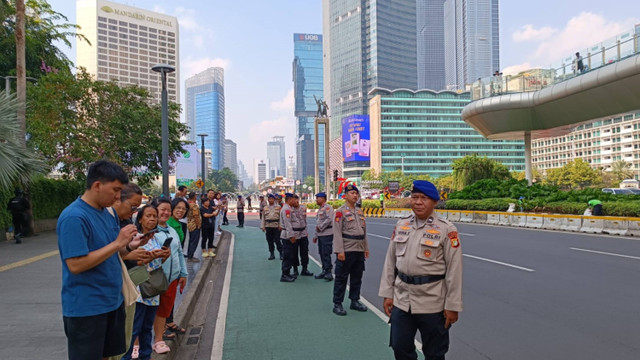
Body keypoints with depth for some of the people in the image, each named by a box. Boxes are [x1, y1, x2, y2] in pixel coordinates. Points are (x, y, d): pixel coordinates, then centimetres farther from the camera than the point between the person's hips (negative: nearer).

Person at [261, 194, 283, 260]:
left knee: (277, 240, -4)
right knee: (270, 241, 7)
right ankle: (272, 254, 17)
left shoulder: (278, 207, 2)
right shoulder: (265, 208, 10)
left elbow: (281, 217, 0)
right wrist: (262, 226, 3)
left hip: (276, 226, -3)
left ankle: (281, 253, 8)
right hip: (268, 227, 3)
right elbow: (263, 218, 10)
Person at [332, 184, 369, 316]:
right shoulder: (341, 211, -8)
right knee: (341, 278, 1)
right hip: (346, 251, -7)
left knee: (357, 278, 14)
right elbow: (337, 232, -13)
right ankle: (337, 304, 9)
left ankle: (355, 301, 27)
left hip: (359, 251, 7)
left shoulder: (360, 211, 14)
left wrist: (366, 248, 15)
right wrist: (339, 251, -18)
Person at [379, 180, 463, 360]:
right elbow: (390, 261, 8)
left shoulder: (446, 229, -9)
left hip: (432, 304, -4)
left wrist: (452, 306, -9)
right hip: (401, 300, 4)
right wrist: (387, 294, 7)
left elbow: (454, 270, -9)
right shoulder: (401, 225, 5)